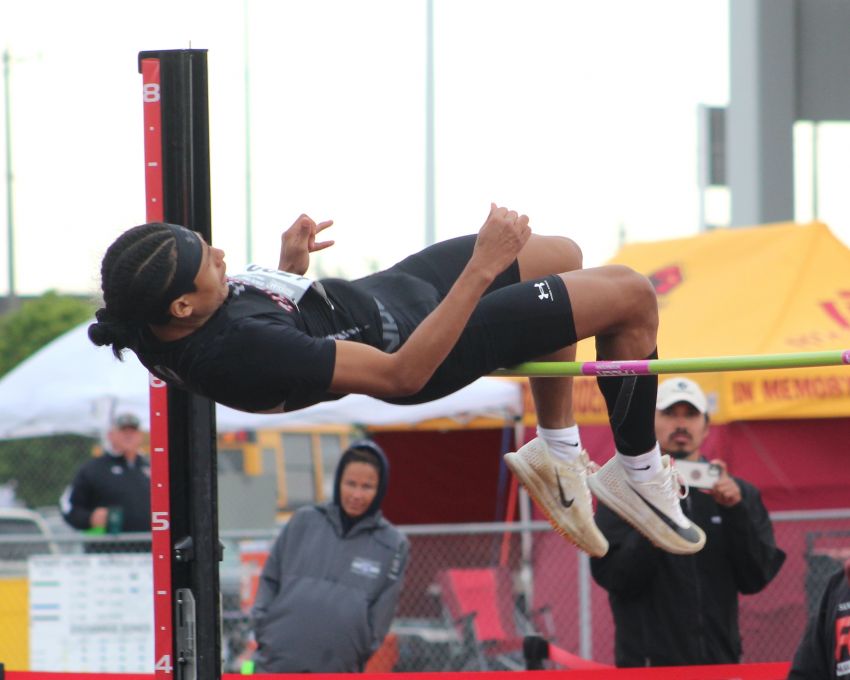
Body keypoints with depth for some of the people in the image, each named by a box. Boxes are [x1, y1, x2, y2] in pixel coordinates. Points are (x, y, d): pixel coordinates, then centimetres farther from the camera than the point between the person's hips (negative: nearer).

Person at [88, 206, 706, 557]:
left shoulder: (161, 311, -12)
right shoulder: (241, 351, -39)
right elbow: (401, 372, -36)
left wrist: (289, 266, -1)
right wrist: (482, 269, -36)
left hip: (386, 291, 10)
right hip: (421, 343, -9)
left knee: (563, 256, 25)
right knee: (631, 295, -5)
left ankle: (557, 450, 34)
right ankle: (637, 469, 17)